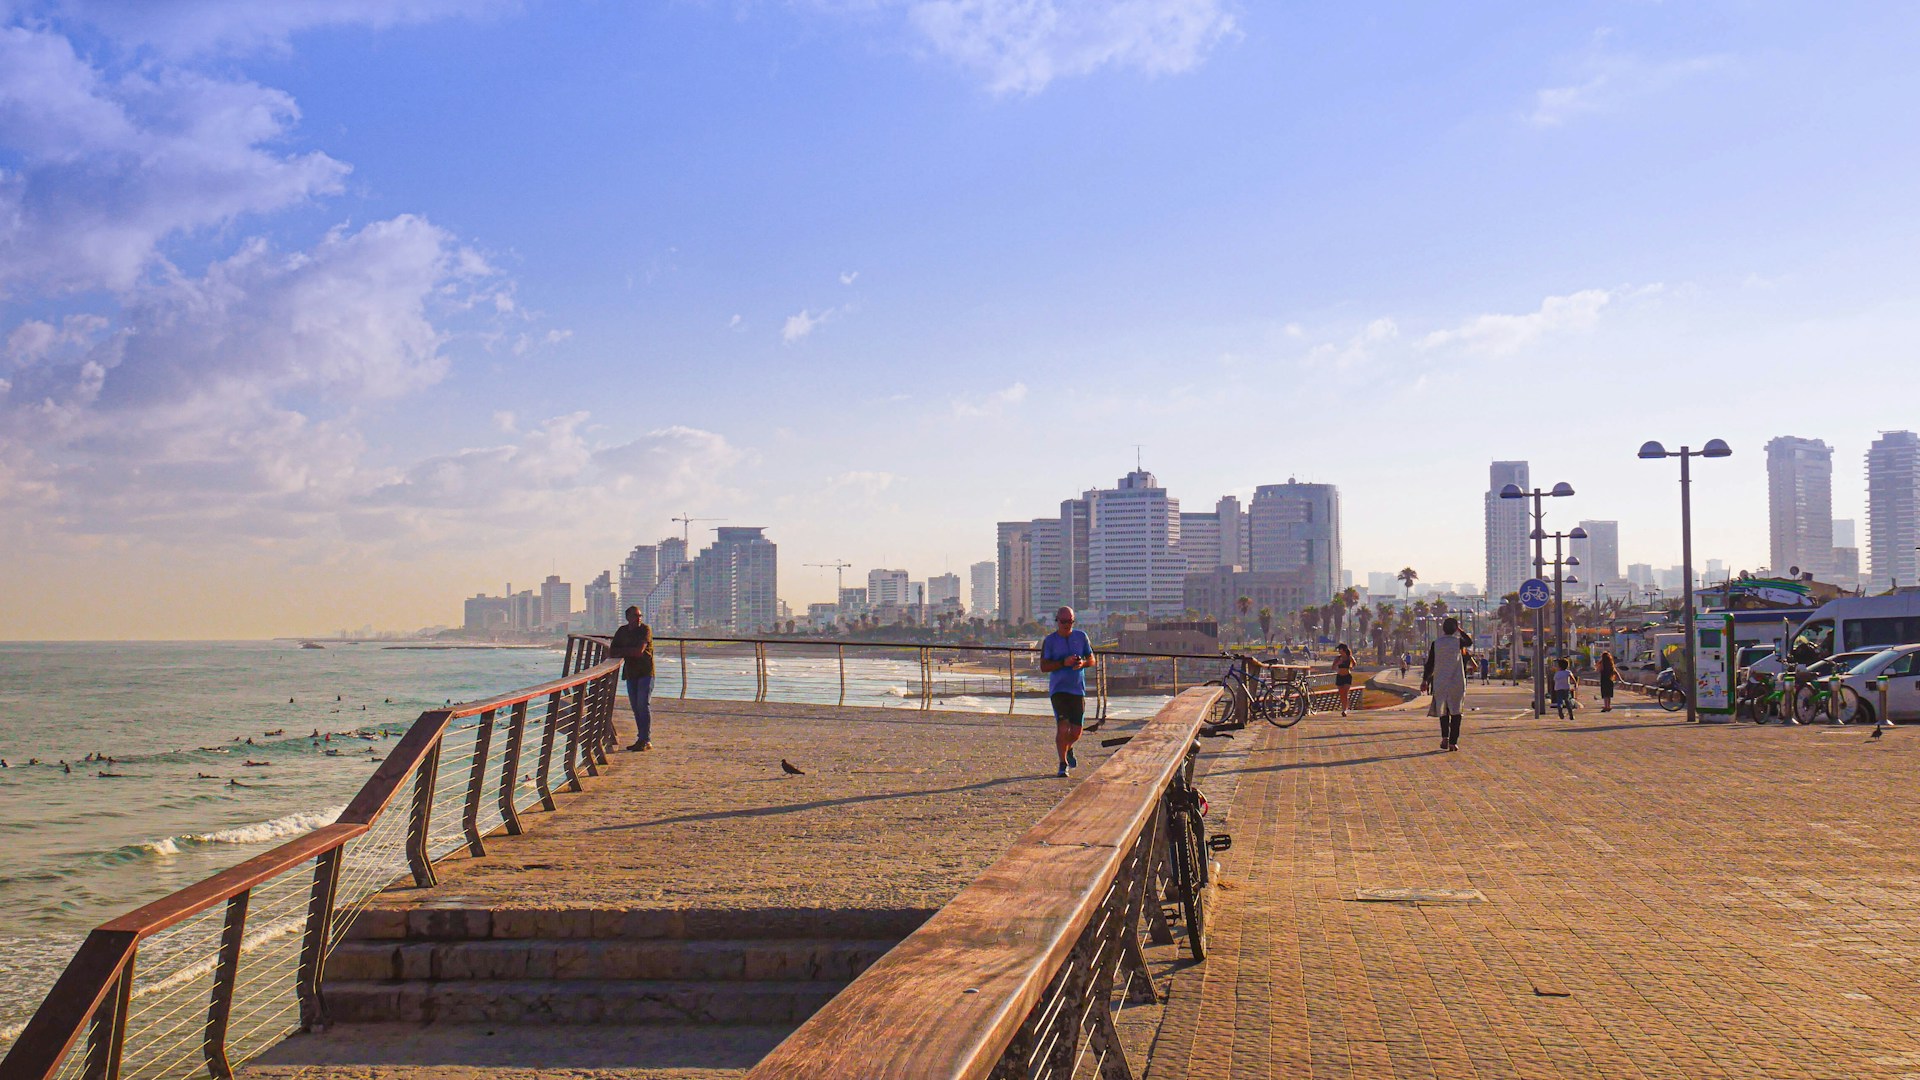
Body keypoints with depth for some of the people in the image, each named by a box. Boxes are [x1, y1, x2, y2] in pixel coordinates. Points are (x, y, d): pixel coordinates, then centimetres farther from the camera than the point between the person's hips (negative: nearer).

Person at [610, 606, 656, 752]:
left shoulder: (645, 629, -6)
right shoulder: (622, 631, 11)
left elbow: (639, 651, -16)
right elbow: (612, 652, 10)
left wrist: (621, 652, -5)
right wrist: (627, 653, -10)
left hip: (646, 672, -6)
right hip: (630, 673, 6)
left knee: (643, 705, -11)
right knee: (635, 707, 4)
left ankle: (646, 740, -12)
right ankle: (641, 739, 9)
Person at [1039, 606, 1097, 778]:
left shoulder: (1081, 636, 7)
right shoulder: (1050, 640, -2)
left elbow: (1092, 660, 12)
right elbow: (1043, 666, -6)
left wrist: (1083, 663, -11)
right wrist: (1064, 663, -19)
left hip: (1078, 689, 3)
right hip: (1058, 689, -3)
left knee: (1076, 732, 4)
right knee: (1062, 727, -15)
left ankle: (1068, 749, 37)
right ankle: (1063, 764, -1)